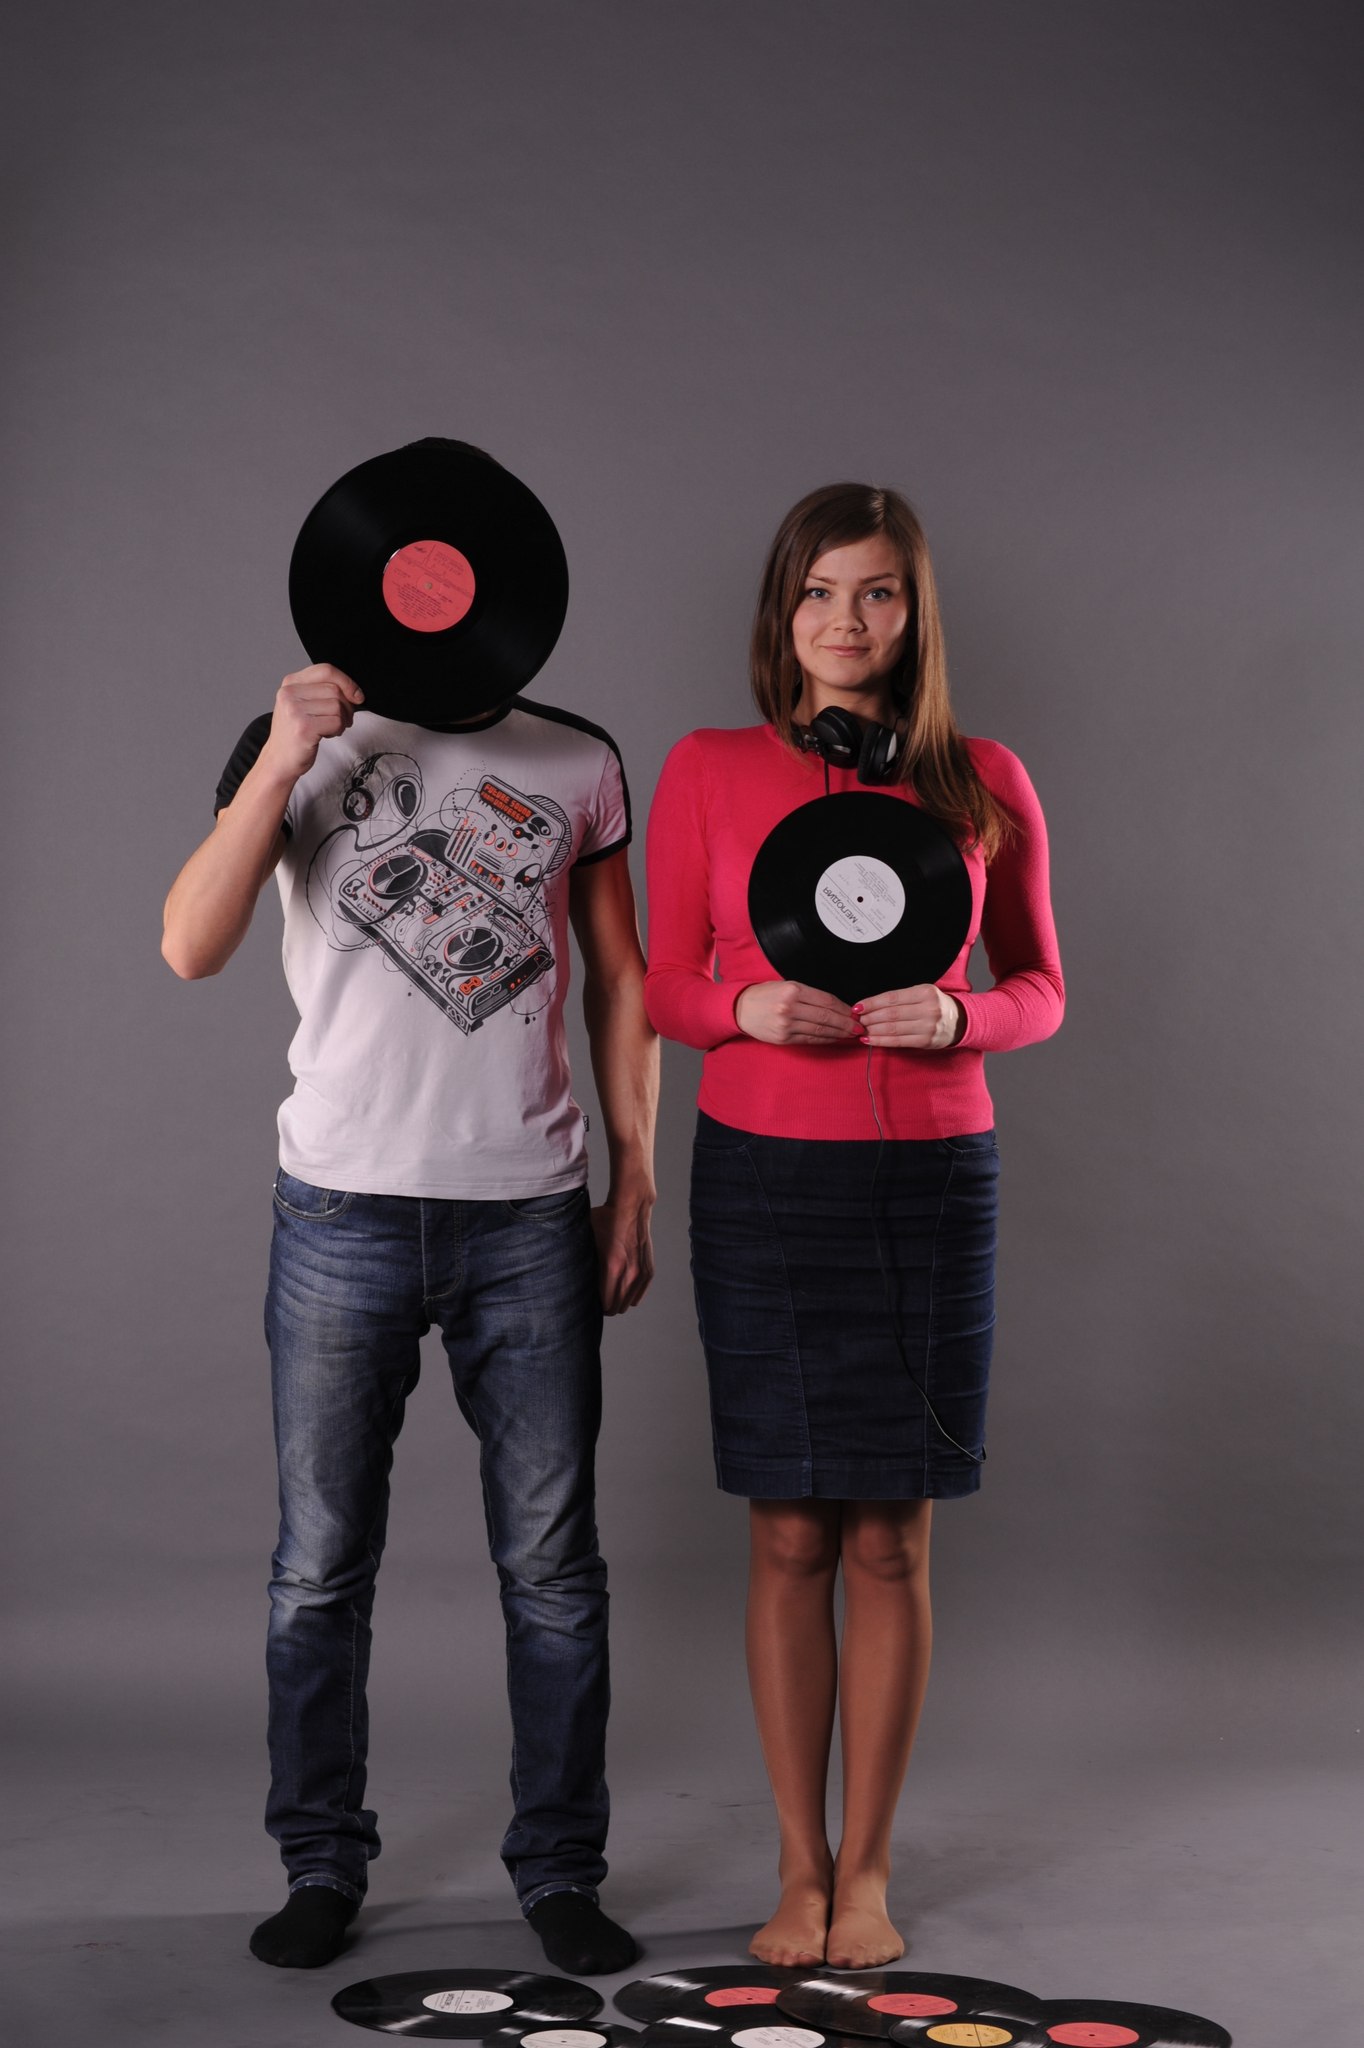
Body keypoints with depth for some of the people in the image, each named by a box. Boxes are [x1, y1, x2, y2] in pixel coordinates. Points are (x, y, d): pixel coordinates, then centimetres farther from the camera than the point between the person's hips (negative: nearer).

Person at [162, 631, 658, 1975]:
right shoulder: (301, 743, 4)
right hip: (345, 1208, -1)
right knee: (321, 1564, 6)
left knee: (552, 1563, 5)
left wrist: (635, 1184, 7)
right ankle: (323, 1863, 22)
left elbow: (620, 982, 12)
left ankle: (559, 1867, 20)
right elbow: (191, 948, -9)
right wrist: (283, 762, -17)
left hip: (529, 1218, 1)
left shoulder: (576, 760, 9)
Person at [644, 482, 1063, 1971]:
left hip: (931, 1178, 1)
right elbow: (664, 984, 5)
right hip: (762, 1176, 0)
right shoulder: (707, 772, 2)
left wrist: (953, 1017, -12)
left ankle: (866, 1867, 20)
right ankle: (799, 1865, 19)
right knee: (790, 1536, 5)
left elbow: (1041, 987, 9)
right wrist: (753, 1004, -15)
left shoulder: (984, 784, 3)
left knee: (891, 1539, 5)